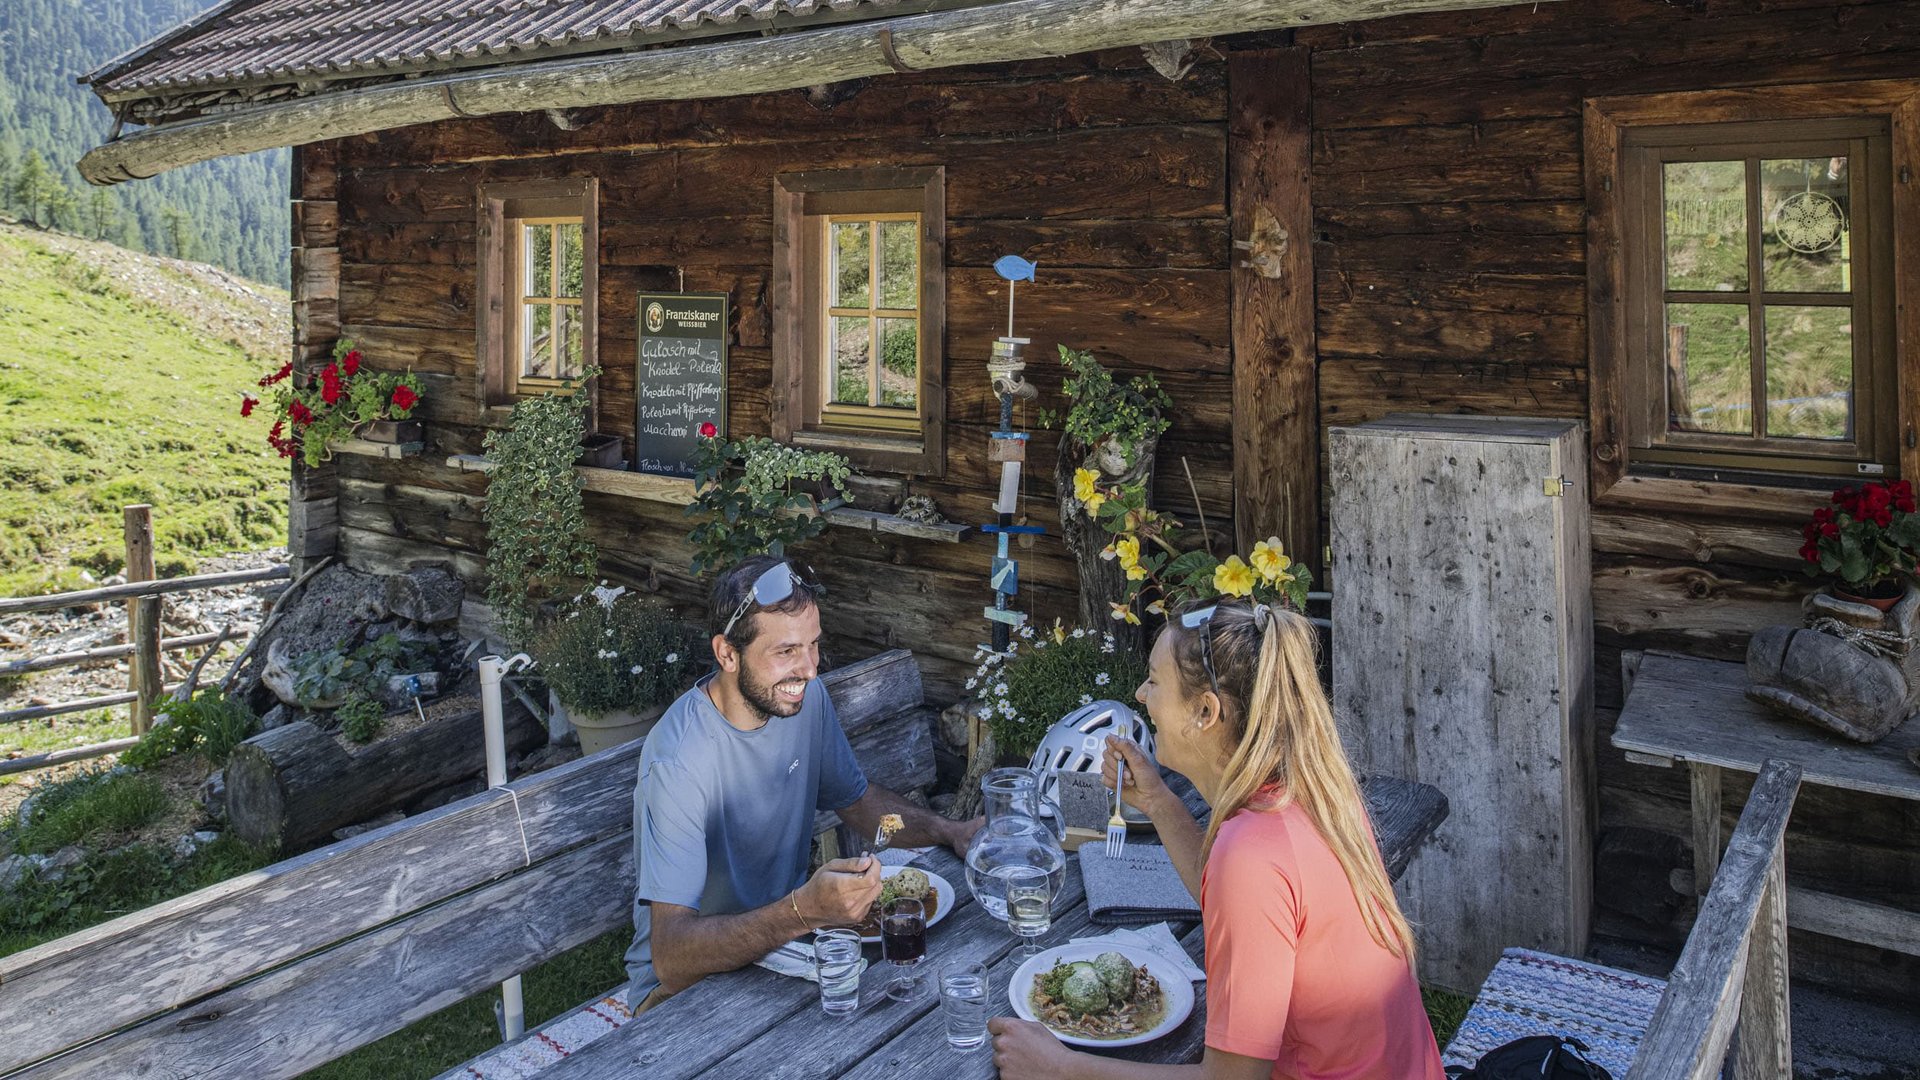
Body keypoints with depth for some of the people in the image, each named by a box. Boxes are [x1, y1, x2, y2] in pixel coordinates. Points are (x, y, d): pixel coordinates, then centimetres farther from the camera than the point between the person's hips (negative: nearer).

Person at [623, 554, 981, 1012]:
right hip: (683, 979, -7)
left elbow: (856, 799, 13)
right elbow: (670, 957, -34)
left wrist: (949, 831, -5)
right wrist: (804, 911, -47)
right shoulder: (679, 763, -29)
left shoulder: (806, 698, -6)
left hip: (786, 934, 7)